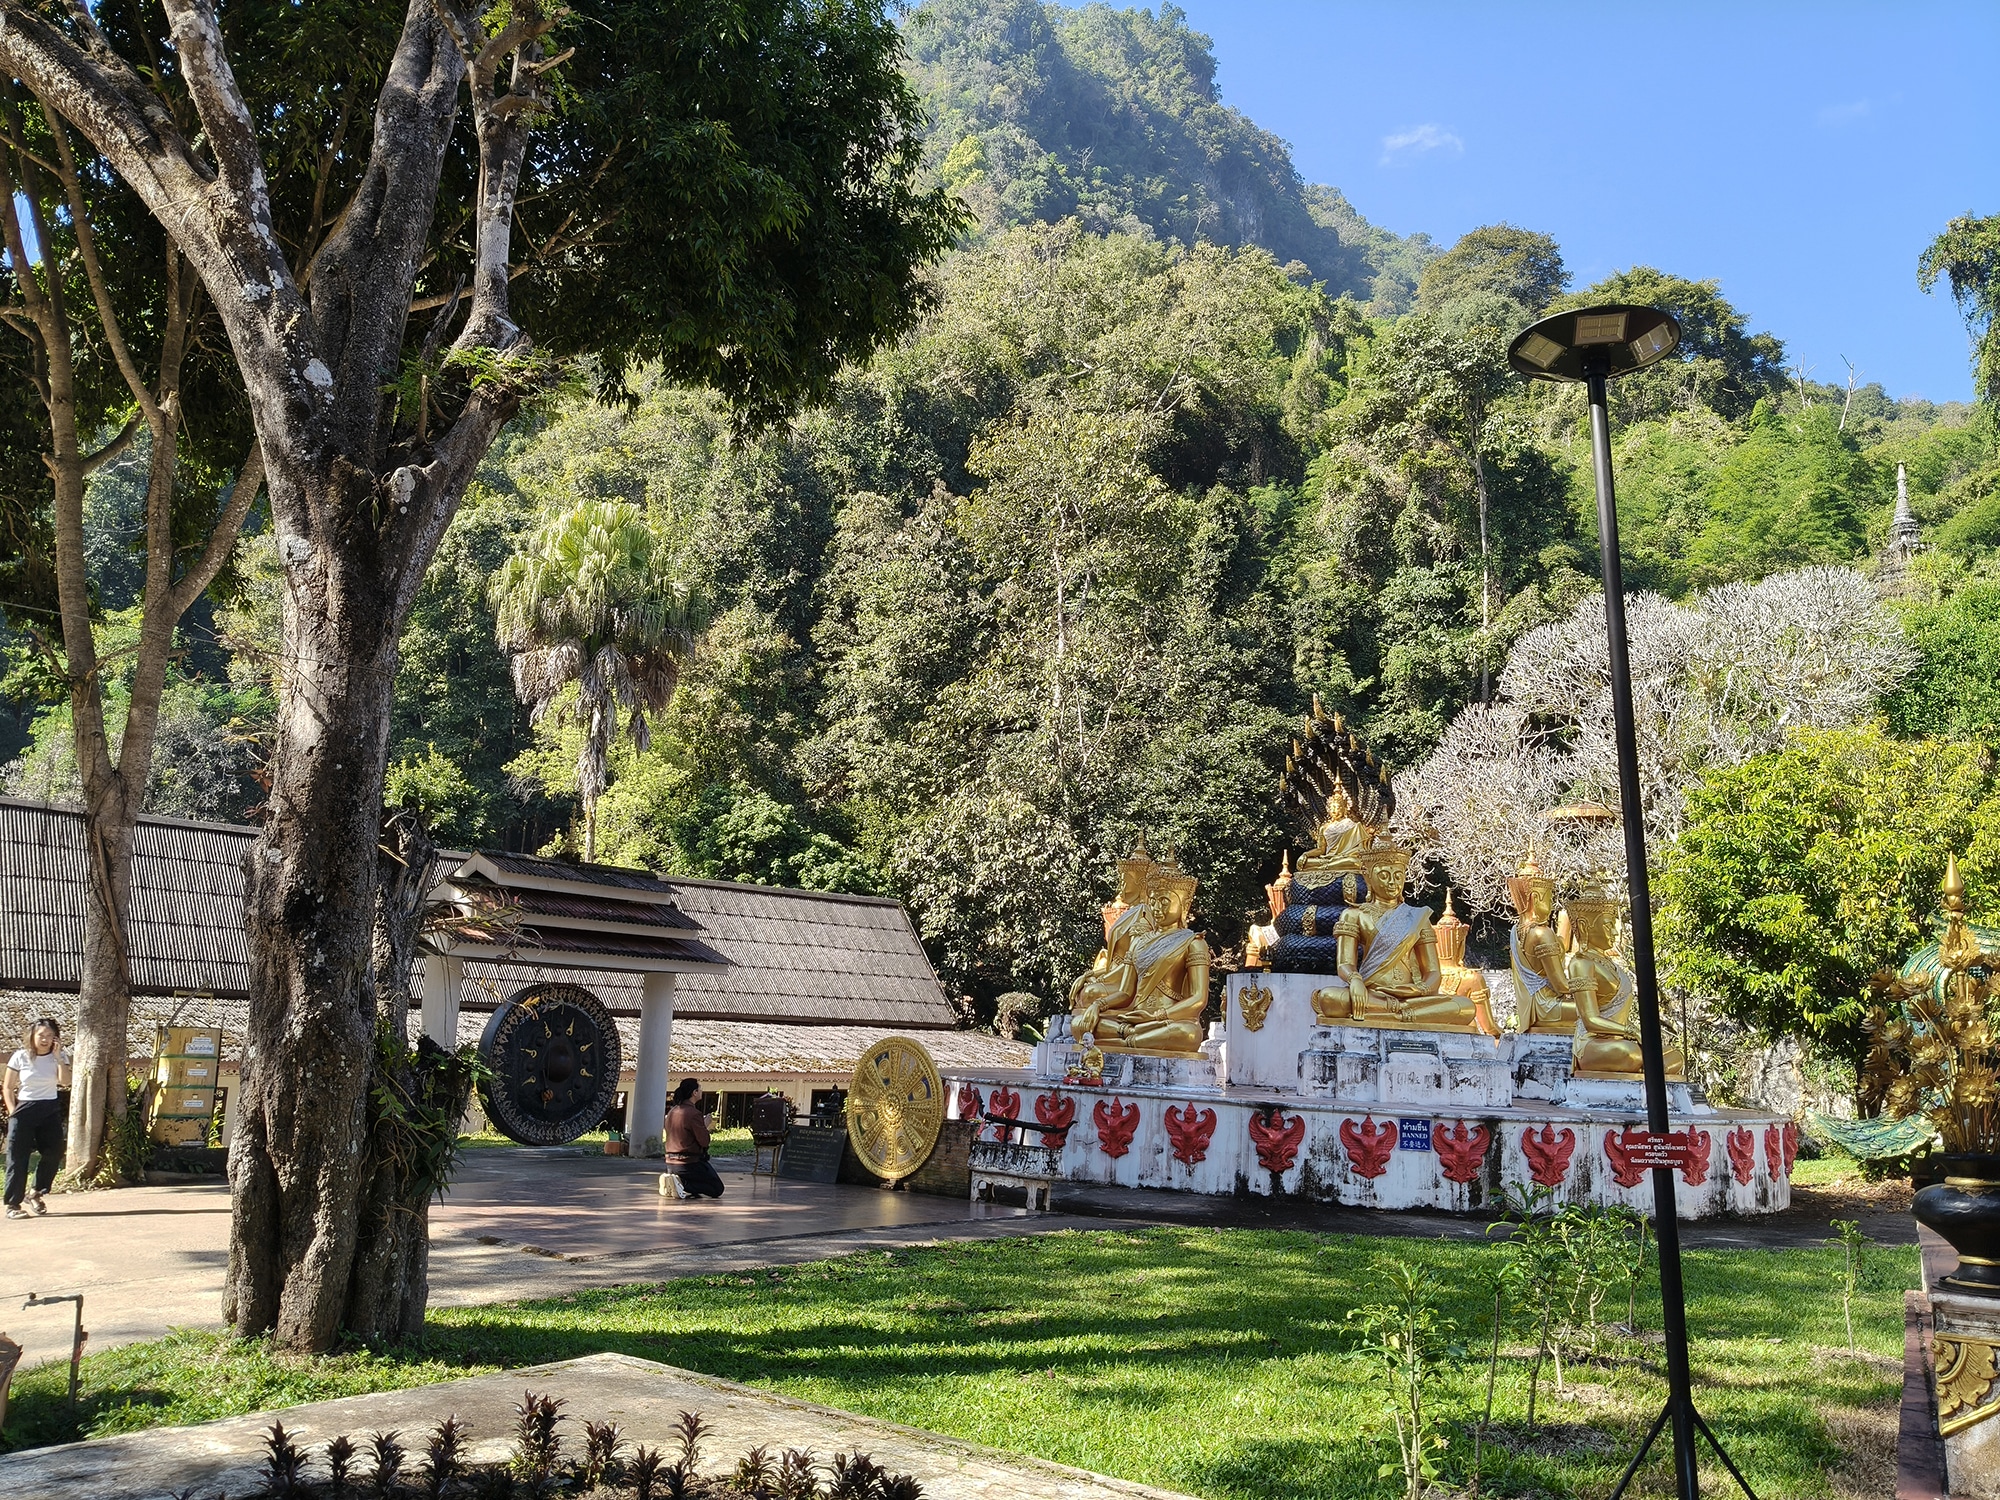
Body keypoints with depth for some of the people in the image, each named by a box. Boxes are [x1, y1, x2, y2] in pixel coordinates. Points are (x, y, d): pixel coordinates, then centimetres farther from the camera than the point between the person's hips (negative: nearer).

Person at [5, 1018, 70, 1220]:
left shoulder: (59, 1057, 3)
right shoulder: (20, 1057, -2)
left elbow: (65, 1081, -13)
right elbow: (8, 1087, 3)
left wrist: (58, 1056, -15)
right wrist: (12, 1111, -7)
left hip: (50, 1110, 2)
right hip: (24, 1110, -2)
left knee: (54, 1153, -2)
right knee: (18, 1158, -4)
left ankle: (35, 1193, 19)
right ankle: (13, 1204, 2)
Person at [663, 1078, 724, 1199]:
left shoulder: (672, 1112, 9)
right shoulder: (694, 1113, -17)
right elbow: (704, 1142, -15)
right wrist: (705, 1125, 2)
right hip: (689, 1163, -8)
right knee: (717, 1189, 5)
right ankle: (684, 1185, -15)